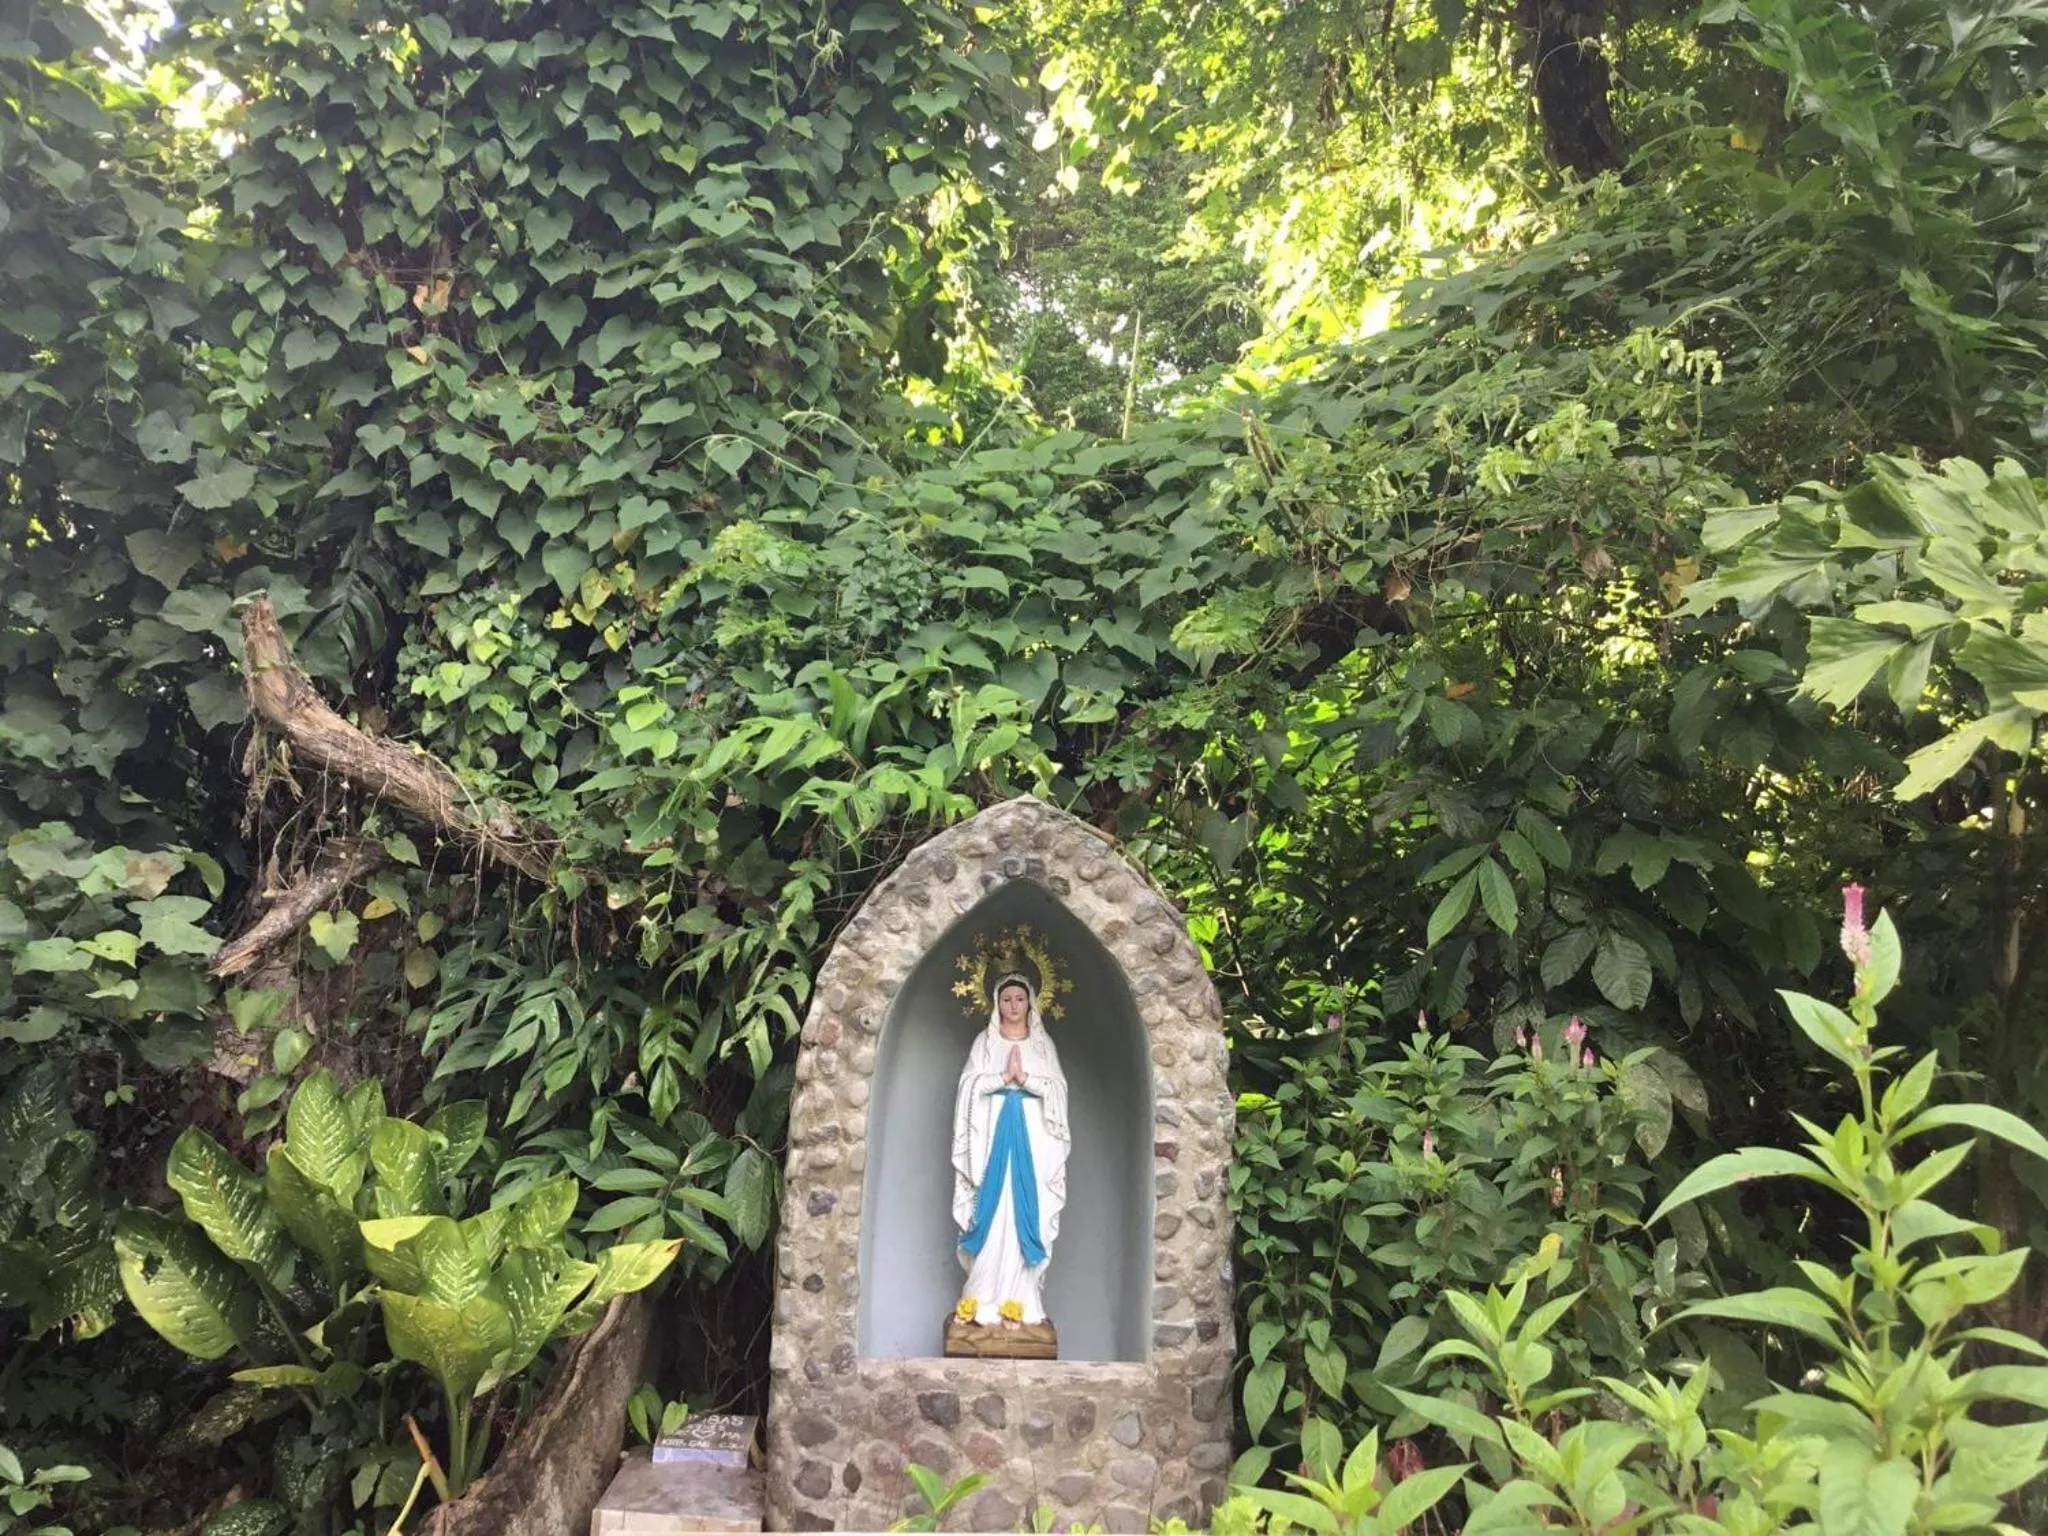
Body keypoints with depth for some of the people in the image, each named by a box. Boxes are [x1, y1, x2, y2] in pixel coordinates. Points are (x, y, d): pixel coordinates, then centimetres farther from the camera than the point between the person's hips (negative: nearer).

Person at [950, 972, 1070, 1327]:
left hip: (1032, 1137, 1)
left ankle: (1017, 1300, -2)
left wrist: (1024, 1077, -15)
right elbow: (970, 1085, -3)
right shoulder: (984, 1041, 9)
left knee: (1026, 1213, -4)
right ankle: (986, 1301, -4)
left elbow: (1056, 1089, 0)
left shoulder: (1043, 1043, 11)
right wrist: (1004, 1077, -16)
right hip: (993, 1134, -1)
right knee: (992, 1211, -6)